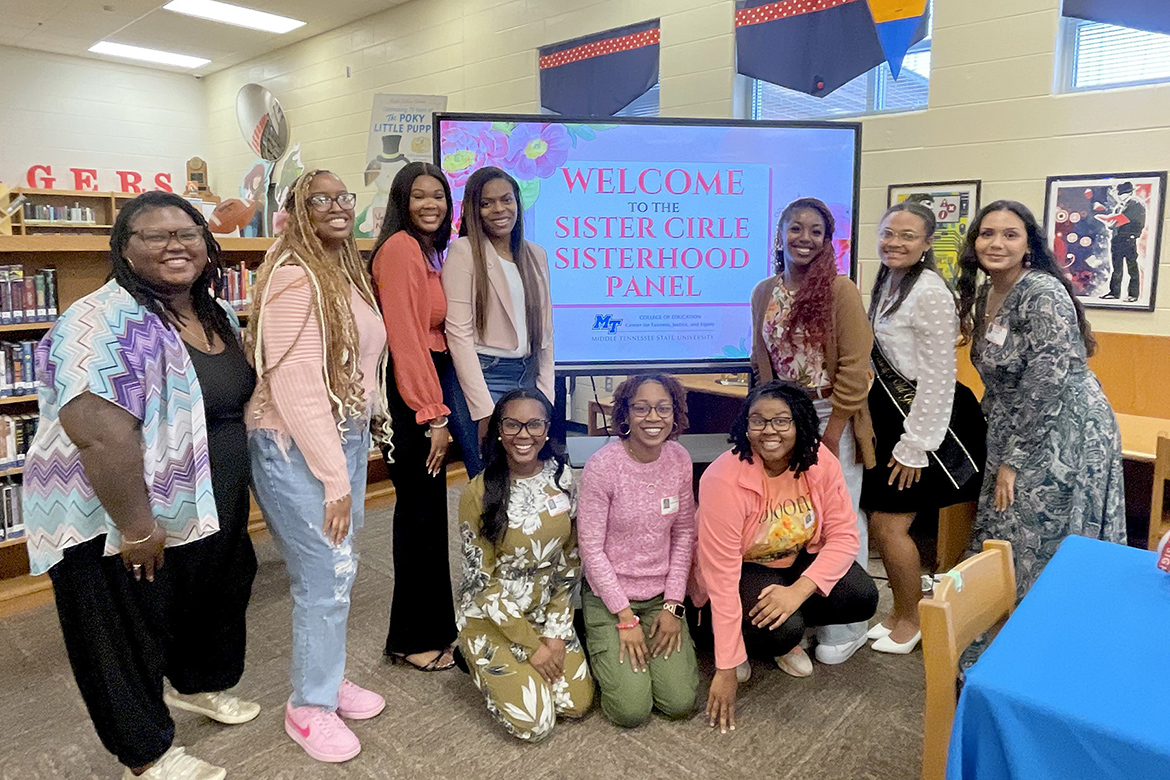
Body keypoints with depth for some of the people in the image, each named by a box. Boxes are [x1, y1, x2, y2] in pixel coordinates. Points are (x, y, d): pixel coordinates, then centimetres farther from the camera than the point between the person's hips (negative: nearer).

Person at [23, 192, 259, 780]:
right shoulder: (106, 323, -24)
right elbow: (100, 434, -31)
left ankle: (197, 686, 53)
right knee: (129, 637, 12)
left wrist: (235, 494, 15)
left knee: (216, 599, 25)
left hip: (211, 512, 8)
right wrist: (138, 529, -26)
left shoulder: (218, 316, 3)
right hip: (123, 524, -8)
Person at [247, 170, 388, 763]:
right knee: (326, 577, 0)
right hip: (297, 447, -8)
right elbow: (296, 386, -20)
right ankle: (309, 707, 21)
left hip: (348, 436, 8)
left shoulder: (349, 272, 13)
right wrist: (334, 479, -18)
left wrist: (356, 450, 10)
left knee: (337, 571, 16)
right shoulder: (294, 278, -15)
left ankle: (327, 677, 35)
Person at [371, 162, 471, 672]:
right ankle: (413, 640, 15)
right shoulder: (400, 248, -13)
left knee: (427, 511, 17)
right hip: (408, 396, -10)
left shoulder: (427, 251, 18)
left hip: (428, 387, 10)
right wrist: (433, 415, -18)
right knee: (421, 513, -1)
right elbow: (404, 338, -18)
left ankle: (432, 626, 32)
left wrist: (438, 407, 9)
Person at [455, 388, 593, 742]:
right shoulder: (479, 493, -19)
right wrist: (531, 645, -13)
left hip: (548, 610, 4)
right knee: (534, 723, -10)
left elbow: (570, 559, 0)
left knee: (577, 704, -5)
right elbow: (481, 580, -15)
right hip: (492, 617, -4)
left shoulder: (562, 477, -7)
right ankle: (480, 662, 17)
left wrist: (556, 631, -6)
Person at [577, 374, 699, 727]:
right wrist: (626, 618, -13)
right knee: (632, 710, -10)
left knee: (681, 703, -6)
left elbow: (684, 533, 2)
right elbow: (591, 547, -15)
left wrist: (673, 605, -3)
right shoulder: (602, 465, -19)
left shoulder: (679, 459, -4)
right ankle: (605, 650, 18)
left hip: (662, 595, 4)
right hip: (609, 595, -3)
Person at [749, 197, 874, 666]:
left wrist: (833, 430, -13)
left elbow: (854, 367, -11)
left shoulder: (840, 290, -9)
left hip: (832, 419, -4)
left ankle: (846, 628, 20)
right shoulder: (764, 293, 8)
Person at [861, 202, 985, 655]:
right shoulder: (887, 283, 9)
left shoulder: (929, 293, -19)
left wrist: (913, 446, -18)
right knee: (877, 518, 12)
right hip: (891, 414, 9)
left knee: (888, 523, -4)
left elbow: (937, 378, -20)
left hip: (925, 420, -9)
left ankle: (909, 622, 19)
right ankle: (899, 613, 30)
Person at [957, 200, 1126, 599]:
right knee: (1003, 541, 14)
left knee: (1043, 552, -1)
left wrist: (1014, 460, -17)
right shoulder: (985, 294, 7)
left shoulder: (1044, 294, -19)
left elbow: (1046, 386, -22)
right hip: (1016, 435, 8)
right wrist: (1001, 452, 14)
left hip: (1062, 436, -8)